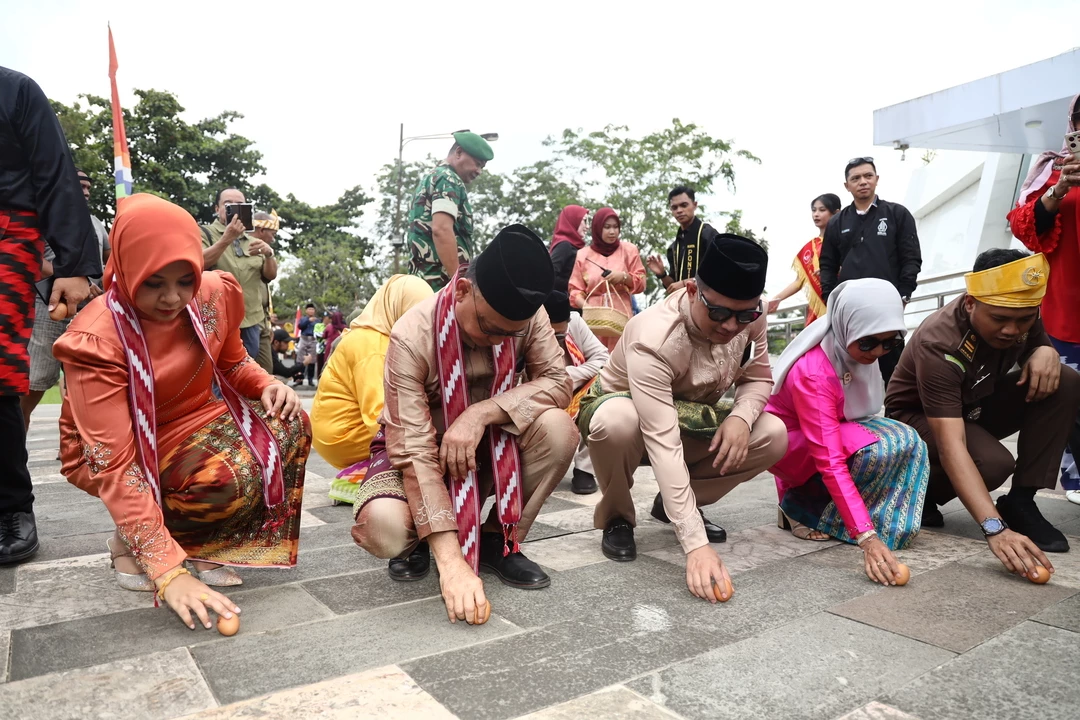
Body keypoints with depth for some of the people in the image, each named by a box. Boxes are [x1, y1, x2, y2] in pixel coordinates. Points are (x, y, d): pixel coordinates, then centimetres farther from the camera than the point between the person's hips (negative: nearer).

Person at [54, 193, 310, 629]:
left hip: (189, 426, 6)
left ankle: (204, 548, -5)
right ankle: (131, 539, -2)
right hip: (109, 453, -6)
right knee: (233, 480, -32)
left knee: (288, 427, -19)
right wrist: (168, 569, -37)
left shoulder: (215, 295, -14)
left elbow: (232, 363, 8)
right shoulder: (95, 341, -27)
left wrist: (267, 386, -16)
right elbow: (116, 467, -31)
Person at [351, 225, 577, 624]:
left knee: (557, 428, -28)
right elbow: (414, 451, -34)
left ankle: (499, 541, -6)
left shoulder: (527, 316, -18)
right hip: (420, 449, -3)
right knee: (383, 527, -35)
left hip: (491, 447, 3)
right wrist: (451, 560, -40)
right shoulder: (413, 336, -30)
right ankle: (419, 541, 5)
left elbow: (557, 381, -19)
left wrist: (482, 413, -36)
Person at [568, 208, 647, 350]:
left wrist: (624, 277, -9)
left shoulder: (628, 249, 11)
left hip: (621, 315, 0)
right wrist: (585, 306, -12)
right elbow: (575, 289, 7)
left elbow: (640, 283, 10)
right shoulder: (582, 254, 9)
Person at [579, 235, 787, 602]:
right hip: (625, 407, -5)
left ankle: (674, 504, 5)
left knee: (773, 435, -18)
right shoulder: (652, 339, -38)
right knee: (616, 422, -41)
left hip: (690, 416, 5)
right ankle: (616, 518, -8)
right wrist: (696, 544, -49)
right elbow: (663, 444, -44)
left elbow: (758, 377, -4)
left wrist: (740, 416, -28)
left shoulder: (749, 317, -19)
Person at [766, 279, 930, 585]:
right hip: (790, 445, -8)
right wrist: (867, 537, -42)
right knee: (882, 449, -29)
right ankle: (803, 509, -10)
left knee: (909, 444, -12)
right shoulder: (812, 373, -35)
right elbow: (831, 463, -38)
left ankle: (810, 501, -3)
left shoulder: (855, 349, -12)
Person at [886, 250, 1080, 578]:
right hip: (919, 416, -6)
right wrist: (995, 528, -53)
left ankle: (1020, 501, -11)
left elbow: (1037, 343, 8)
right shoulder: (939, 345, -35)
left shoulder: (1022, 313, -16)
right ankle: (920, 493, -2)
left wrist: (1045, 351, -20)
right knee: (993, 463, -34)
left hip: (974, 405, 7)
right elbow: (951, 447, -43)